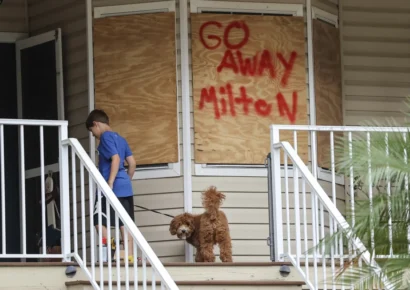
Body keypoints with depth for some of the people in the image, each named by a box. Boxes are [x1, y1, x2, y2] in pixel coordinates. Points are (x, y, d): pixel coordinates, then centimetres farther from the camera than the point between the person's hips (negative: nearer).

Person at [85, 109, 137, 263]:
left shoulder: (105, 137, -7)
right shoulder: (120, 139, 18)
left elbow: (115, 159, -19)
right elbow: (132, 163, 16)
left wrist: (110, 183, -22)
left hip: (113, 187, -8)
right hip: (125, 187, 8)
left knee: (99, 220, -4)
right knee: (125, 222, 6)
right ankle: (130, 255, 2)